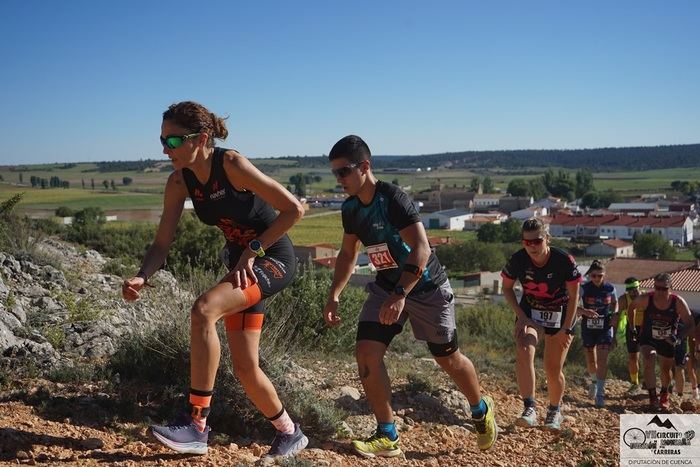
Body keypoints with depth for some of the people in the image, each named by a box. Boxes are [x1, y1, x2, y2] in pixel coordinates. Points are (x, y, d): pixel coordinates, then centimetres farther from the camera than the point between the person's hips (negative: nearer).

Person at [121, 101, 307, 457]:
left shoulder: (232, 164, -23)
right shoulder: (179, 182, -4)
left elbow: (294, 209, -22)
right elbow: (162, 243, -3)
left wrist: (252, 250, -22)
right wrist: (141, 277, -22)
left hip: (273, 258, -7)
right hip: (243, 265, 8)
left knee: (203, 310, -31)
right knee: (245, 368, 9)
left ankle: (197, 427, -24)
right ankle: (289, 433, 33)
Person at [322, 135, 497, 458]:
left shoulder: (393, 198, -26)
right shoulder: (350, 208, -2)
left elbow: (421, 249, -33)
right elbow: (348, 254, 11)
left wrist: (400, 294, -41)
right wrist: (334, 295, 2)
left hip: (426, 287, -6)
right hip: (386, 286, 6)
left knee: (448, 358, 8)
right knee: (366, 352, -9)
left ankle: (482, 410, 38)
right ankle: (387, 437, 2)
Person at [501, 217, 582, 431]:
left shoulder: (564, 261, -24)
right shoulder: (518, 260, -19)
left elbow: (573, 296, -12)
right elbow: (507, 288, -2)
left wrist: (566, 329, -12)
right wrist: (521, 316, -11)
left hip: (560, 314, -1)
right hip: (530, 311, 1)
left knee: (553, 370, 2)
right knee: (523, 351, -27)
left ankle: (555, 411, 28)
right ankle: (530, 408, -26)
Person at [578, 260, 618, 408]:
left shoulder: (610, 288, -5)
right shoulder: (584, 288, -9)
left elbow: (615, 303, 13)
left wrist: (615, 314, -7)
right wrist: (584, 311, -31)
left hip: (605, 328, -1)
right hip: (588, 328, 1)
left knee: (602, 360, -11)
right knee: (591, 361, 13)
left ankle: (600, 393, -7)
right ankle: (594, 381, 44)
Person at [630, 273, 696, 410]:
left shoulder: (678, 302, -24)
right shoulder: (645, 299, -24)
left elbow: (691, 326, -21)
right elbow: (632, 307, -1)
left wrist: (679, 338, -36)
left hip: (668, 341, 1)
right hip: (648, 338, -1)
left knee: (666, 369, 19)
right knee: (649, 363, -27)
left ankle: (664, 396, 45)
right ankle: (653, 397, -21)